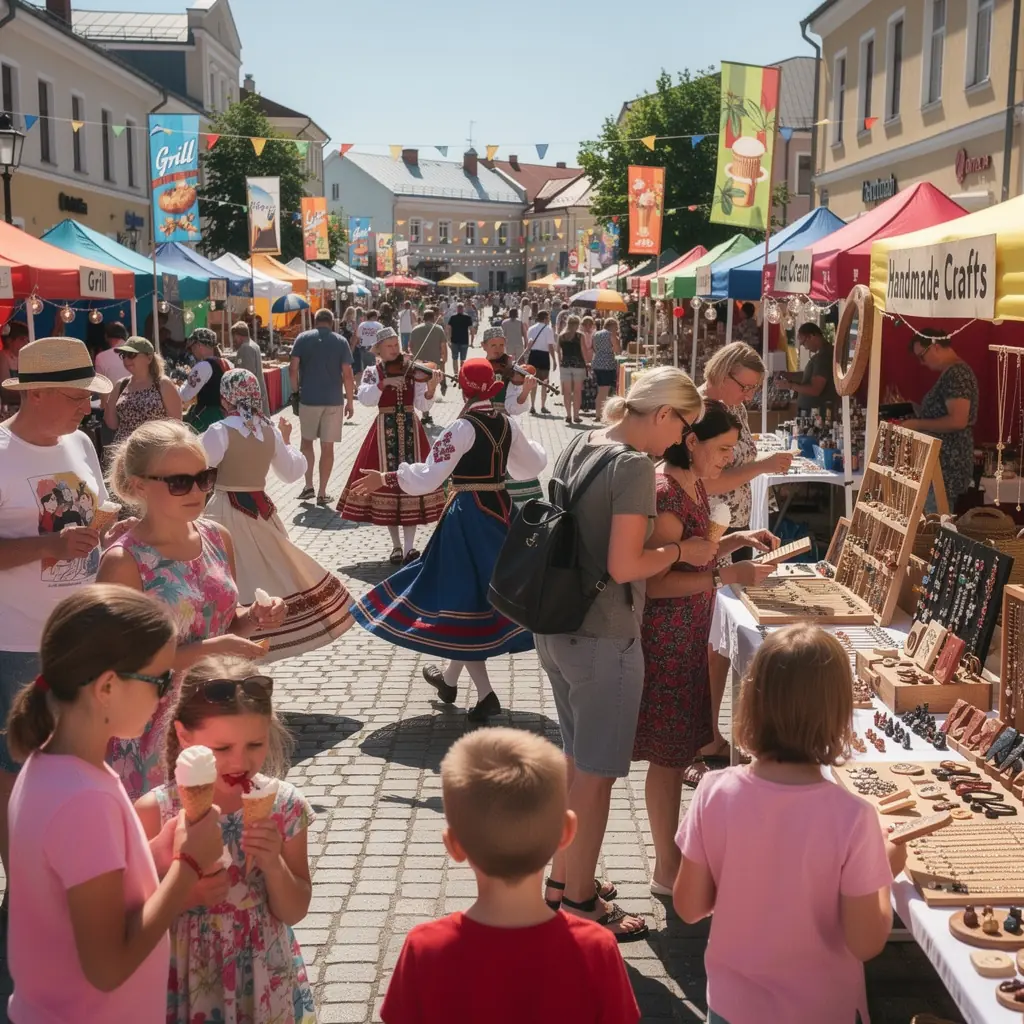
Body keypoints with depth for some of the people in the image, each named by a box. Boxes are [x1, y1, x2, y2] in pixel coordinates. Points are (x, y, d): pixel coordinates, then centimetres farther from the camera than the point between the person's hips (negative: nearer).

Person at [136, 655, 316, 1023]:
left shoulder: (283, 805, -12)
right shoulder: (155, 812, -17)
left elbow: (294, 912, -4)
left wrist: (273, 864, -20)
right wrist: (184, 894, -24)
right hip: (186, 986, -1)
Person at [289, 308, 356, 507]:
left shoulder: (303, 338, 0)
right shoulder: (340, 341, -1)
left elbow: (293, 369, -6)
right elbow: (347, 374, -5)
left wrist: (296, 390, 8)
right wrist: (350, 401, 3)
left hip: (308, 398, 0)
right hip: (333, 400, 0)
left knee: (307, 441, 19)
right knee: (327, 446, 5)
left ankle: (308, 486, 14)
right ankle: (322, 493, 7)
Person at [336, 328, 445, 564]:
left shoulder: (414, 371, 4)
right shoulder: (372, 373, 4)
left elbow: (422, 405, -5)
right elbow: (364, 398, -14)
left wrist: (431, 387, -22)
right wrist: (384, 383, -25)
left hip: (411, 431, 0)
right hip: (384, 433, 0)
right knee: (387, 482, 1)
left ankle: (409, 546, -7)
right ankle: (396, 546, 12)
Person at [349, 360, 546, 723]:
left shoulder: (464, 427, -16)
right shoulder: (506, 423, 4)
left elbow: (429, 475, -21)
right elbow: (532, 464, 19)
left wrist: (384, 478, -15)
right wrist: (527, 447, 41)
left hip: (469, 515, -8)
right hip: (499, 509, 8)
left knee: (462, 594, 0)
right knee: (482, 590, 17)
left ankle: (485, 694, -1)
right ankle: (449, 677, 34)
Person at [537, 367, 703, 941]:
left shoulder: (580, 447, 7)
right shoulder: (635, 466, -19)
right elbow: (624, 566, -23)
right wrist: (680, 551, -8)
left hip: (557, 630, 9)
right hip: (603, 640, -9)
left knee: (578, 759, 23)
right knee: (596, 774, 5)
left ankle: (565, 877, 38)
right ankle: (581, 905, 19)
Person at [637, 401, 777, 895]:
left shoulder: (694, 485, 10)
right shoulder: (665, 494, -21)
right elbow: (654, 581, -25)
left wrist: (738, 540, 9)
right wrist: (727, 575, -27)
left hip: (689, 633, 10)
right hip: (665, 636, -10)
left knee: (679, 748, 17)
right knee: (669, 753, 0)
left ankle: (674, 849, 30)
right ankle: (667, 869, 13)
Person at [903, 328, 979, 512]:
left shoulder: (956, 374, -17)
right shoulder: (952, 373, 16)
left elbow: (958, 421, -26)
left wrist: (917, 424, -16)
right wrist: (918, 423, 13)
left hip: (946, 465, -10)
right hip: (944, 462, 10)